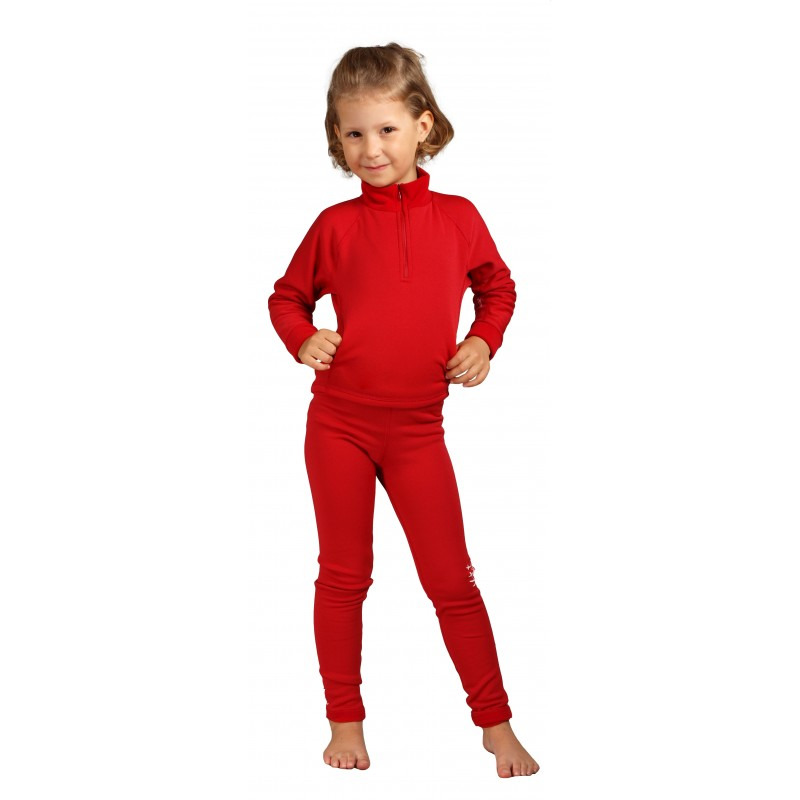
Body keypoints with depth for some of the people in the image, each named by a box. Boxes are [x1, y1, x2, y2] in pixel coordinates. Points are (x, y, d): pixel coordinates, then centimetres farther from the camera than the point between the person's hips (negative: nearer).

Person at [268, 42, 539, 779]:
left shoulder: (457, 217, 0)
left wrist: (483, 341, -2)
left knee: (452, 580, 5)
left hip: (417, 429, 0)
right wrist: (303, 339, -10)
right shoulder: (336, 224, -2)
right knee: (344, 576, 11)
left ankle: (496, 723, 19)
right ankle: (345, 720, 26)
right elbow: (288, 296, 10)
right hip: (338, 424, 0)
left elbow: (498, 287, 15)